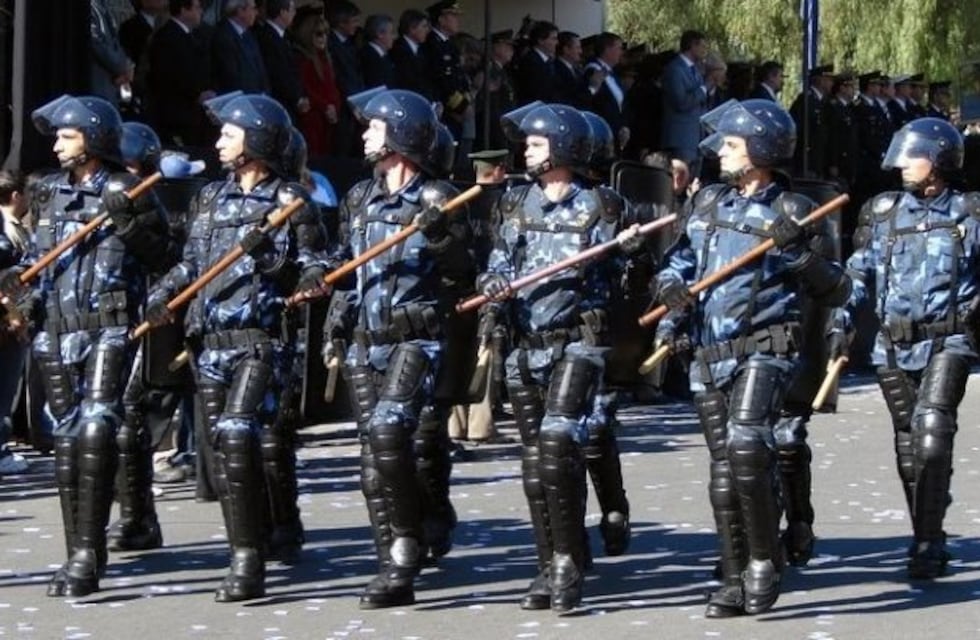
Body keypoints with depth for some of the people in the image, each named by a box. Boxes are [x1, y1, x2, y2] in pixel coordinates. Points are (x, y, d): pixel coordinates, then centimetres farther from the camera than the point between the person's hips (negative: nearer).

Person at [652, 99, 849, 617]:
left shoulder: (789, 213, -2)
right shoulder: (709, 203, 14)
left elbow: (836, 292, -4)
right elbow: (677, 264, 21)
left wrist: (798, 252, -18)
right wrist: (671, 289, 0)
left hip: (763, 351, -6)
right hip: (708, 357, 6)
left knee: (747, 452, -22)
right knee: (723, 471, 6)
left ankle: (764, 560, -6)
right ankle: (735, 582, 12)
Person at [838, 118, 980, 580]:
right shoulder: (884, 213, 10)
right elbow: (859, 274, 13)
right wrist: (844, 325, 6)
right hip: (894, 346, 4)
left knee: (932, 431, -19)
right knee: (908, 442, 8)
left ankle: (928, 541, -15)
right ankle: (927, 539, 18)